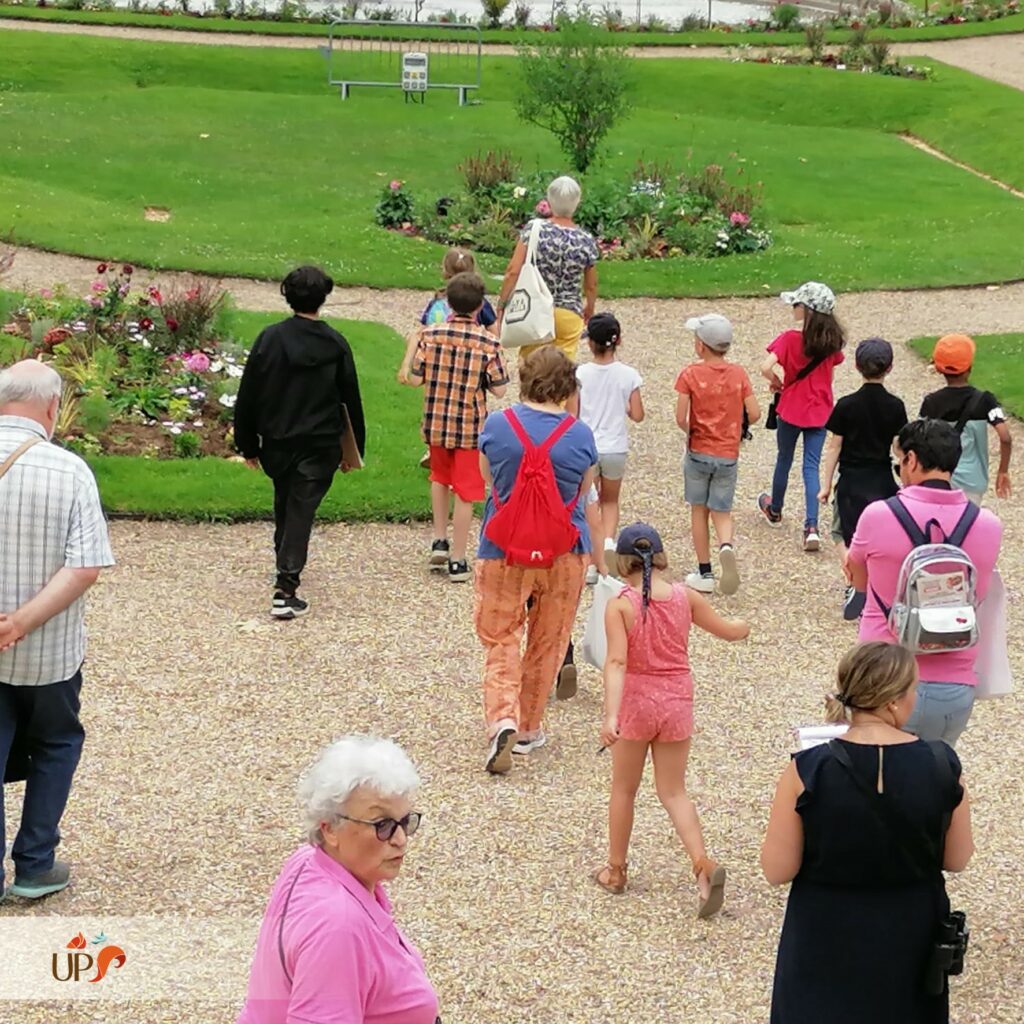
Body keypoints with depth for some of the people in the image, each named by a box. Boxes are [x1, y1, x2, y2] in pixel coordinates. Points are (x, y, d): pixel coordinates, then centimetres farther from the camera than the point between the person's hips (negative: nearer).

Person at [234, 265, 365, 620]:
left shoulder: (270, 338, -5)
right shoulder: (336, 345, -6)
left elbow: (248, 396, -2)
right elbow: (351, 401, 1)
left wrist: (248, 445, 8)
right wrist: (354, 451, 11)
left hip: (277, 443, 2)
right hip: (320, 446, -2)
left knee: (284, 506, 22)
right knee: (301, 512, -2)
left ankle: (285, 567, 42)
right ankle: (286, 588, -13)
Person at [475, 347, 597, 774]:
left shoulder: (497, 426, -7)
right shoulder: (580, 435, -8)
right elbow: (584, 492, 2)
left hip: (503, 550, -1)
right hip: (564, 552, 1)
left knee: (501, 640, 7)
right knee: (547, 642, 16)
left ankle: (502, 719, -16)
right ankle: (529, 728, 26)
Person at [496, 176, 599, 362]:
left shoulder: (533, 230, -8)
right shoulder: (586, 241, -3)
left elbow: (513, 271, -12)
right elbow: (591, 286, 9)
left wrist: (502, 305, -3)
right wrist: (589, 307, 29)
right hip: (569, 315, 0)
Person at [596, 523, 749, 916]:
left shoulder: (620, 605, -13)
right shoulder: (685, 596, -2)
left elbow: (617, 662, -23)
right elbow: (729, 631, 11)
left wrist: (610, 714, -29)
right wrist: (742, 625, 35)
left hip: (636, 702, -3)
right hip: (677, 702, 3)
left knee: (624, 789, 16)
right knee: (673, 791, 11)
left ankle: (615, 870, 27)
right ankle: (704, 865, -10)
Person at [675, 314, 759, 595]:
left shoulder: (690, 375, -11)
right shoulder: (739, 374, -3)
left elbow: (681, 418, -16)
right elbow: (754, 414, -5)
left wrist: (691, 433, 5)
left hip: (698, 452, -2)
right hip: (728, 456, 2)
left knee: (699, 510, 13)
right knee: (722, 512, 11)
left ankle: (704, 574, 16)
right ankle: (727, 546, -21)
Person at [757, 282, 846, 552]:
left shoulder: (790, 338, -17)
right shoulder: (832, 340, -4)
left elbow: (766, 368, -26)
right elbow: (830, 375, 6)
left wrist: (778, 383, -7)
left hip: (791, 409, -2)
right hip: (820, 411, 3)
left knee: (784, 460, 19)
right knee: (812, 467, 3)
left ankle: (775, 510, 41)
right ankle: (812, 527, -10)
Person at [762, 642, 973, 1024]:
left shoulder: (808, 771, -20)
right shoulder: (942, 766, -15)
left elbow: (778, 871, -13)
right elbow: (956, 860, -3)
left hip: (827, 946, -1)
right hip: (909, 944, 1)